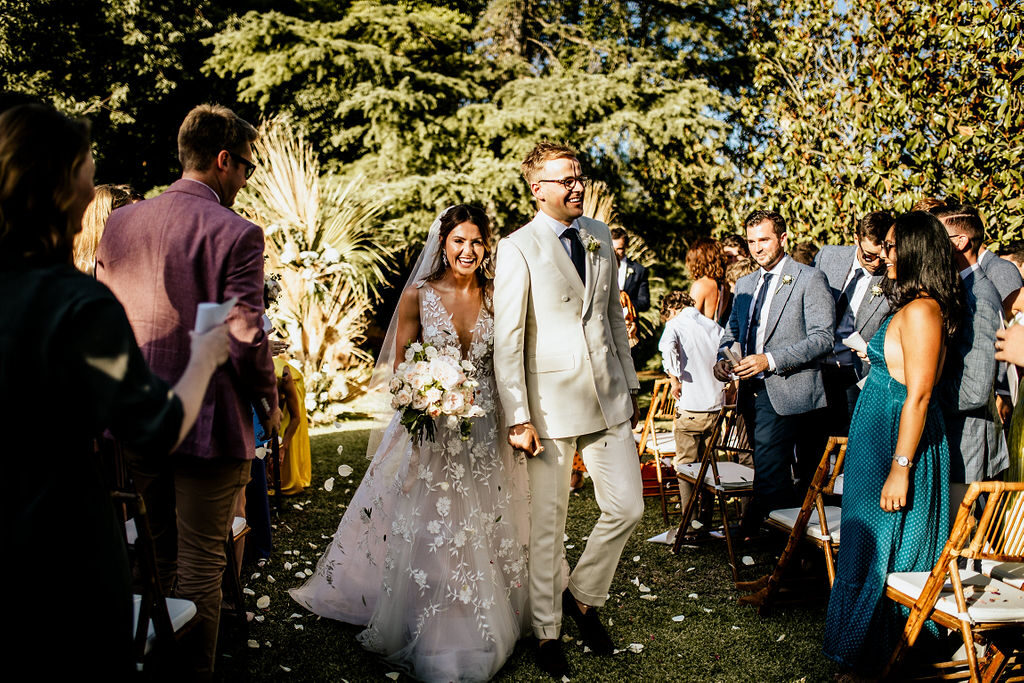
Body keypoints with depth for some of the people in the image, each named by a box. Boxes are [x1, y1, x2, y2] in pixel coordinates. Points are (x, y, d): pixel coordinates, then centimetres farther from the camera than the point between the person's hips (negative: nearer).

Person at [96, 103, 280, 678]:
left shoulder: (120, 223, 5)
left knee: (153, 559, 22)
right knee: (200, 565, 6)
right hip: (208, 424, -7)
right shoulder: (237, 234, -15)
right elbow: (245, 339, -17)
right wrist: (270, 402, 0)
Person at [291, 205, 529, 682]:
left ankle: (480, 625, 31)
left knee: (483, 530, 11)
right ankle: (432, 636, 18)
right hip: (430, 430, -2)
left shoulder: (495, 298, 3)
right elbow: (399, 364, 1)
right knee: (429, 531, 1)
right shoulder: (419, 295, -3)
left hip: (484, 432, 2)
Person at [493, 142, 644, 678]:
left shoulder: (600, 236, 11)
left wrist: (629, 385, 17)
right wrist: (517, 417, -14)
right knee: (547, 522, 6)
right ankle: (547, 632, 25)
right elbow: (506, 339, -10)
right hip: (551, 402, -5)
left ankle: (583, 597, 30)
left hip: (608, 396, 5)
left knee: (627, 508, 5)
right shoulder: (517, 249, -7)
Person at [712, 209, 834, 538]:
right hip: (752, 391, 7)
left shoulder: (809, 279, -5)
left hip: (787, 391, -7)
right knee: (774, 469, 14)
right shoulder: (744, 285, 17)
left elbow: (822, 338, -13)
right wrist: (723, 358, 0)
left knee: (769, 471, -15)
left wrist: (770, 360, -21)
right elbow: (733, 331, 23)